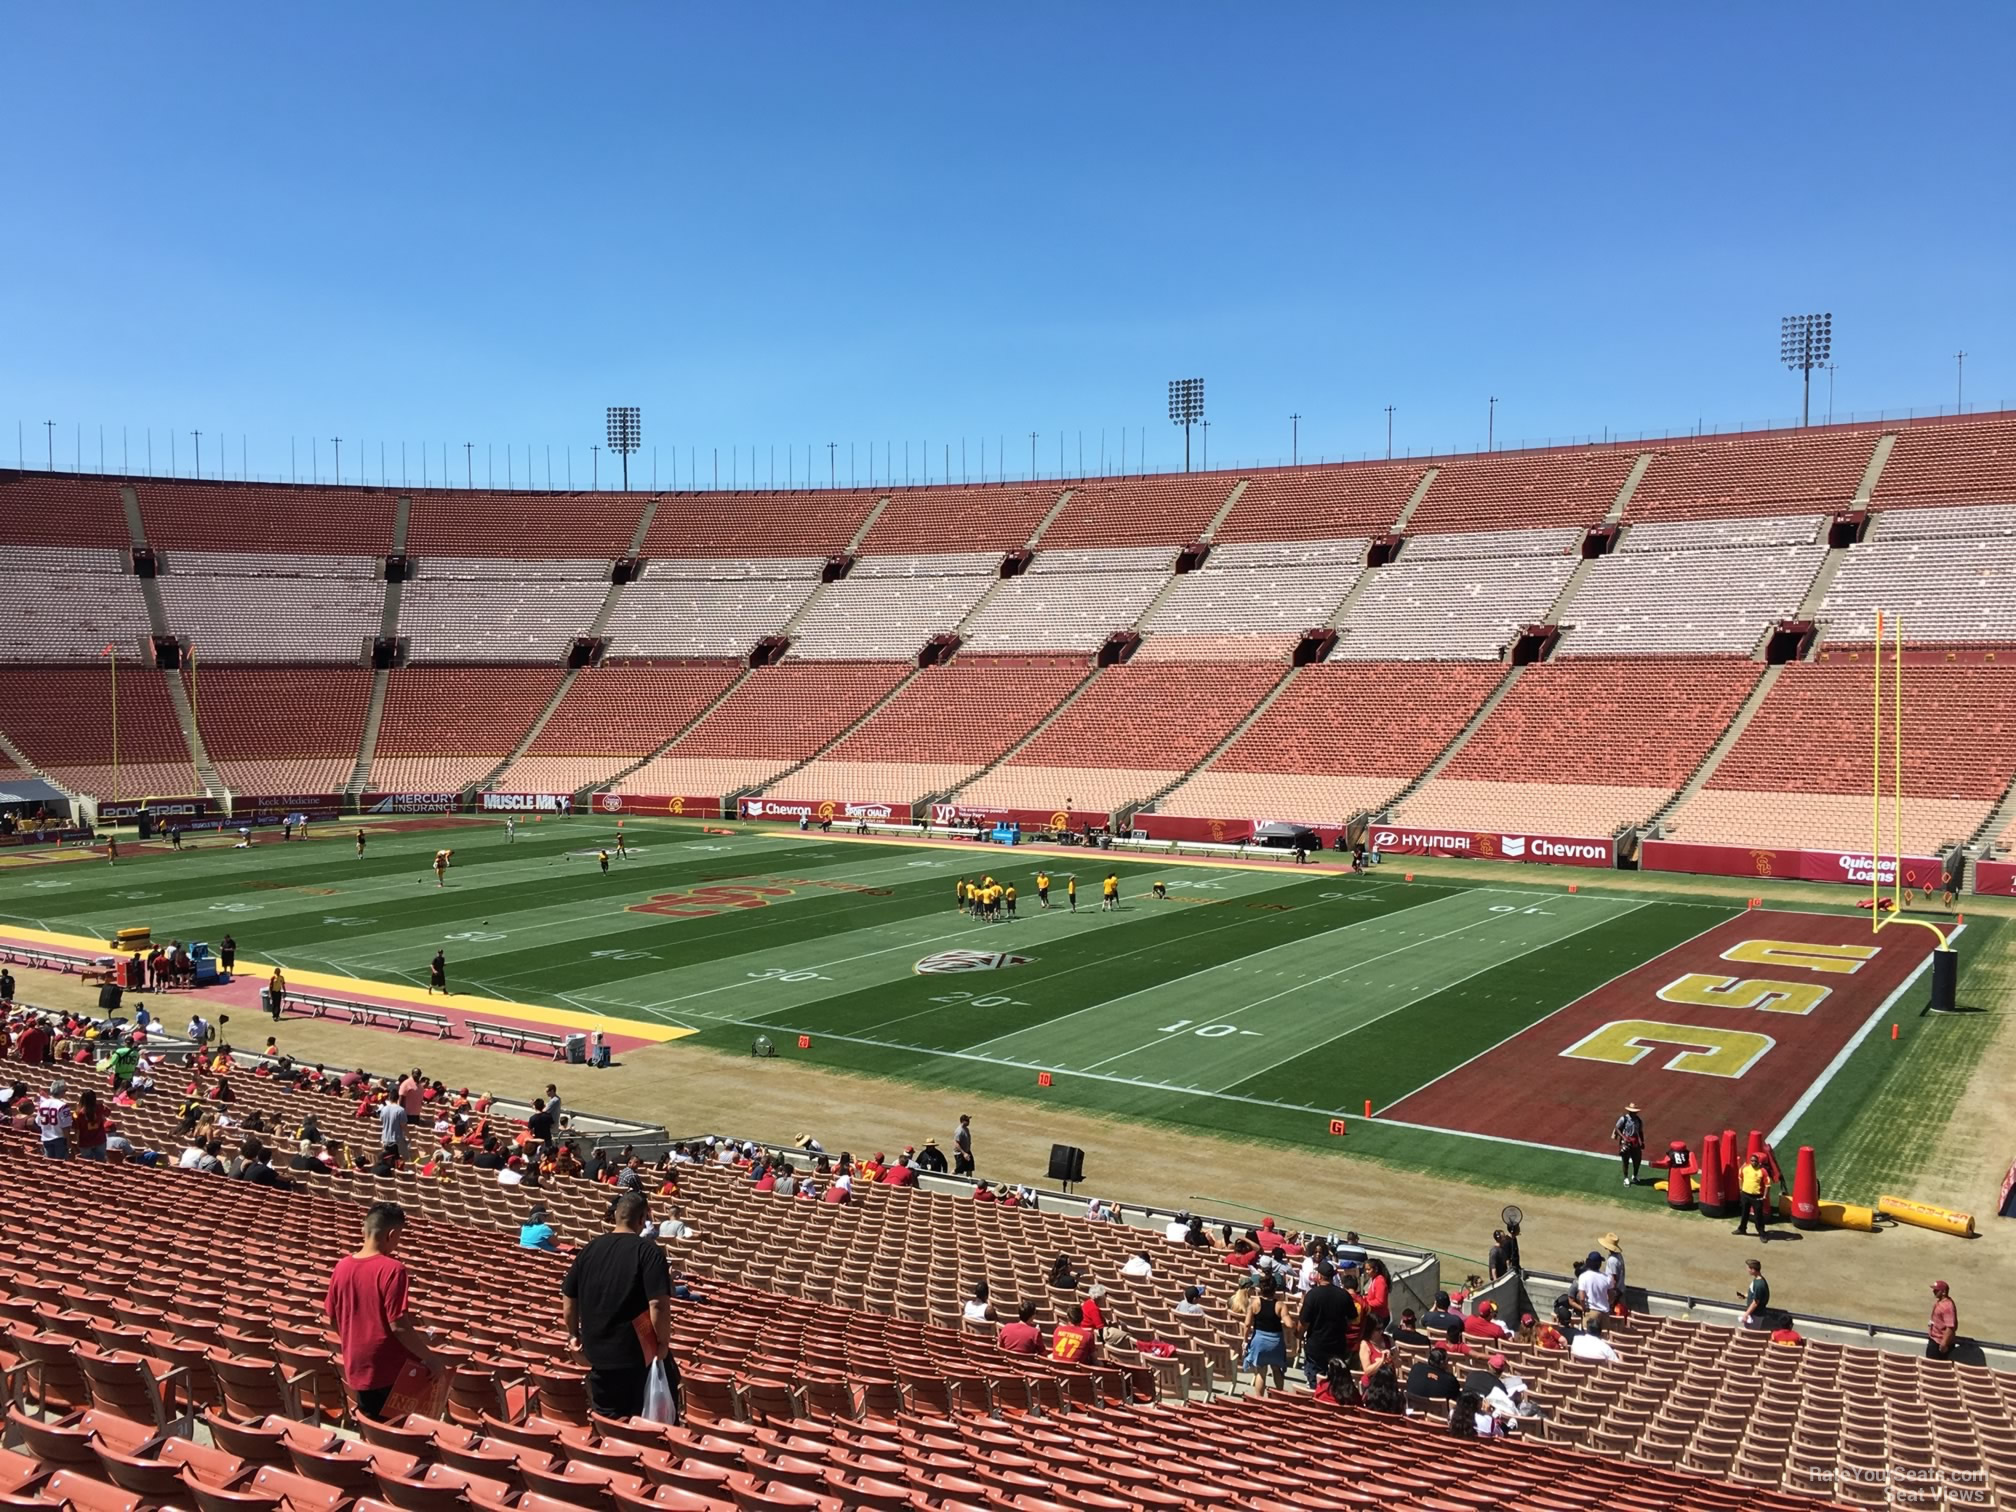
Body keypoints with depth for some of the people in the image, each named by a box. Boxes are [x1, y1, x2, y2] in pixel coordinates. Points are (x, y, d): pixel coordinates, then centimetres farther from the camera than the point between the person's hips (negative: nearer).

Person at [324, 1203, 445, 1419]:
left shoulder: (342, 1267, -1)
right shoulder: (392, 1269, -20)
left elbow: (333, 1319, 9)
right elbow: (398, 1326, -22)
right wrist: (430, 1358, -12)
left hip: (357, 1367, 6)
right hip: (390, 1368, -6)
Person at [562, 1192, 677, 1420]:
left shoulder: (590, 1248, 4)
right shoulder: (648, 1251, -13)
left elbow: (568, 1298, 12)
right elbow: (658, 1304, -21)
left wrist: (574, 1334, 24)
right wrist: (663, 1342, -9)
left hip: (598, 1351, 5)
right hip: (638, 1351, -5)